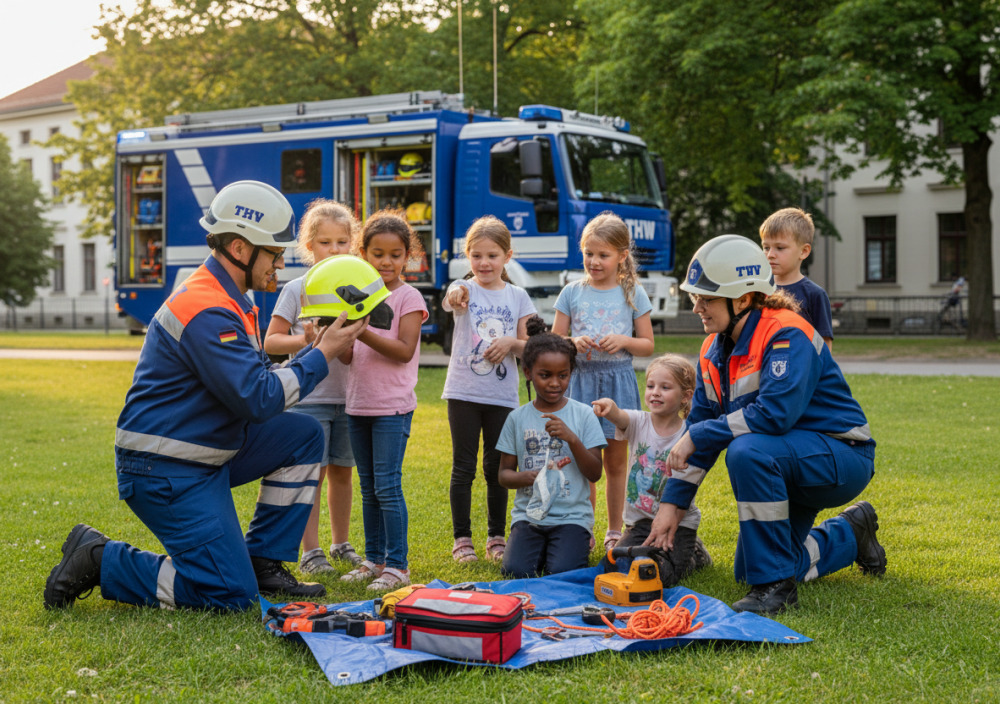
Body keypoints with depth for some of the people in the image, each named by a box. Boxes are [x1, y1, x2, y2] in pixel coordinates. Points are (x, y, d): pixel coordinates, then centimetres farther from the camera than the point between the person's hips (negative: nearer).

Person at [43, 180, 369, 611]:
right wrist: (322, 355, -16)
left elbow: (254, 381, 15)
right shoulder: (207, 312, -23)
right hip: (164, 472, -10)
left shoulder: (231, 301, 11)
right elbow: (258, 399, -25)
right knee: (231, 594, -11)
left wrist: (316, 351, 4)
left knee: (304, 436, 4)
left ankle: (263, 562, 10)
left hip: (205, 454, 10)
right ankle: (100, 560, 0)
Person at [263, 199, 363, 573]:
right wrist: (305, 339, -21)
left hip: (346, 395, 4)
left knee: (342, 471, 11)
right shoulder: (296, 290, -3)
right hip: (309, 397, -4)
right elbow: (271, 342, -4)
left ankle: (341, 544, 25)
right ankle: (310, 552, 2)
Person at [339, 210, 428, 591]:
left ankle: (397, 566, -1)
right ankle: (374, 559, 21)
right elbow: (349, 357, 8)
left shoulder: (408, 298, -5)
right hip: (358, 403, 6)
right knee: (368, 488, 12)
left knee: (387, 486, -8)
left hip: (392, 406, -6)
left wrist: (365, 333, -24)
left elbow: (404, 350, -15)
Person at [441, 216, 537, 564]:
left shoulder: (517, 296, 4)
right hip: (464, 392, -2)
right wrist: (455, 297, -54)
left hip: (502, 395, 2)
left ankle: (497, 537, 22)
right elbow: (452, 299, -31)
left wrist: (511, 343, -15)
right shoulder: (464, 289, -5)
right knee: (464, 468, 4)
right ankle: (461, 539, 13)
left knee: (497, 468, 10)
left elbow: (528, 347, 7)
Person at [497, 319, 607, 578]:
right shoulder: (517, 418, 5)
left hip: (572, 515, -2)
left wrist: (571, 438, -19)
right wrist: (525, 477, -15)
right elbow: (504, 473, 8)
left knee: (561, 575, -23)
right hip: (529, 514, 2)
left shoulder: (583, 415, 0)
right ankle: (541, 547, 12)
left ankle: (579, 546, 10)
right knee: (516, 572, -20)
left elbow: (595, 474, -4)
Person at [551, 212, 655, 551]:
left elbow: (648, 345, 6)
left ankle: (614, 531, 18)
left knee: (616, 461, 7)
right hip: (582, 380, 0)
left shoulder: (633, 293, 3)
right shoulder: (572, 292, 4)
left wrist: (624, 341, -13)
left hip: (618, 381, 0)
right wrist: (575, 343, -13)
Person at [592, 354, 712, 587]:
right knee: (614, 568, -12)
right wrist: (609, 408, -52)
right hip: (640, 520, 3)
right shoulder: (638, 422, -5)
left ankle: (692, 554, 12)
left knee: (657, 576, -19)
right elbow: (619, 417, -30)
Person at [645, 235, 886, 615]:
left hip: (841, 458, -9)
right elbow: (700, 423, 6)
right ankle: (850, 534, 32)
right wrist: (672, 502, 0)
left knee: (747, 451, -36)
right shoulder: (714, 350, 3)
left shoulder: (787, 335, -23)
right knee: (748, 572, 10)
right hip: (788, 467, 9)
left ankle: (777, 585, -24)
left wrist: (696, 436, -27)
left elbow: (774, 413, -37)